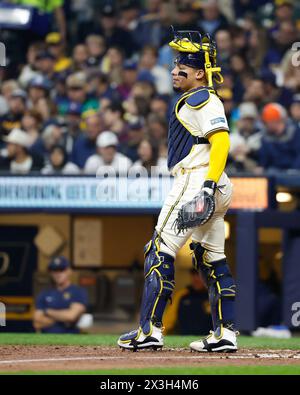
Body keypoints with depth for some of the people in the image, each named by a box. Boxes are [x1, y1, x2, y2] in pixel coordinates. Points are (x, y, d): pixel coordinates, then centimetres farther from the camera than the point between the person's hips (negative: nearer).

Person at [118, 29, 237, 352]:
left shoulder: (202, 100, -10)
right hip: (215, 189, 11)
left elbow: (221, 141, -22)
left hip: (195, 181, -11)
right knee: (212, 260, 10)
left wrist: (209, 184, -30)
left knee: (160, 252, -10)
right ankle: (225, 334, 9)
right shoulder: (198, 100, 22)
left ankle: (150, 330, -12)